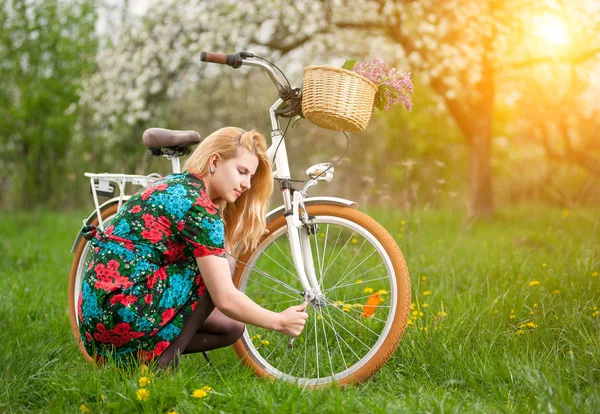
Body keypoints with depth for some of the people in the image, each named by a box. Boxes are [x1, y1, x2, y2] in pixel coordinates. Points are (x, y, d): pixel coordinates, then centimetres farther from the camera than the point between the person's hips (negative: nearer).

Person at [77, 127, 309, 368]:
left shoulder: (174, 186, 14)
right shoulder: (199, 206, -15)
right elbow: (225, 299, -17)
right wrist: (279, 322, -4)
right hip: (122, 310, -10)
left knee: (232, 328, 11)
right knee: (225, 267, -7)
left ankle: (132, 357, 7)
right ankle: (165, 360, -7)